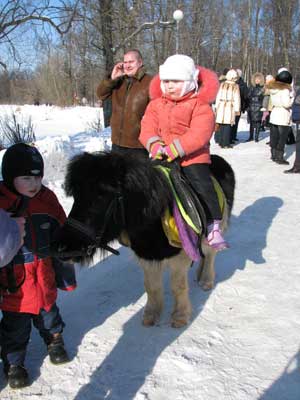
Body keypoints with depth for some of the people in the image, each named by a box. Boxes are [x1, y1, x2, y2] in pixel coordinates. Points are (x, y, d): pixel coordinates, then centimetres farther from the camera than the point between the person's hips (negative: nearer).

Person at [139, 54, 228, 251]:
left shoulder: (200, 106, -6)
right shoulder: (156, 104, 11)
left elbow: (199, 133, -19)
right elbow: (148, 126, 3)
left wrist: (175, 149, -26)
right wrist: (154, 144, -19)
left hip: (192, 156, -4)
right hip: (161, 157, 5)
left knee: (204, 186, -17)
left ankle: (213, 227, -4)